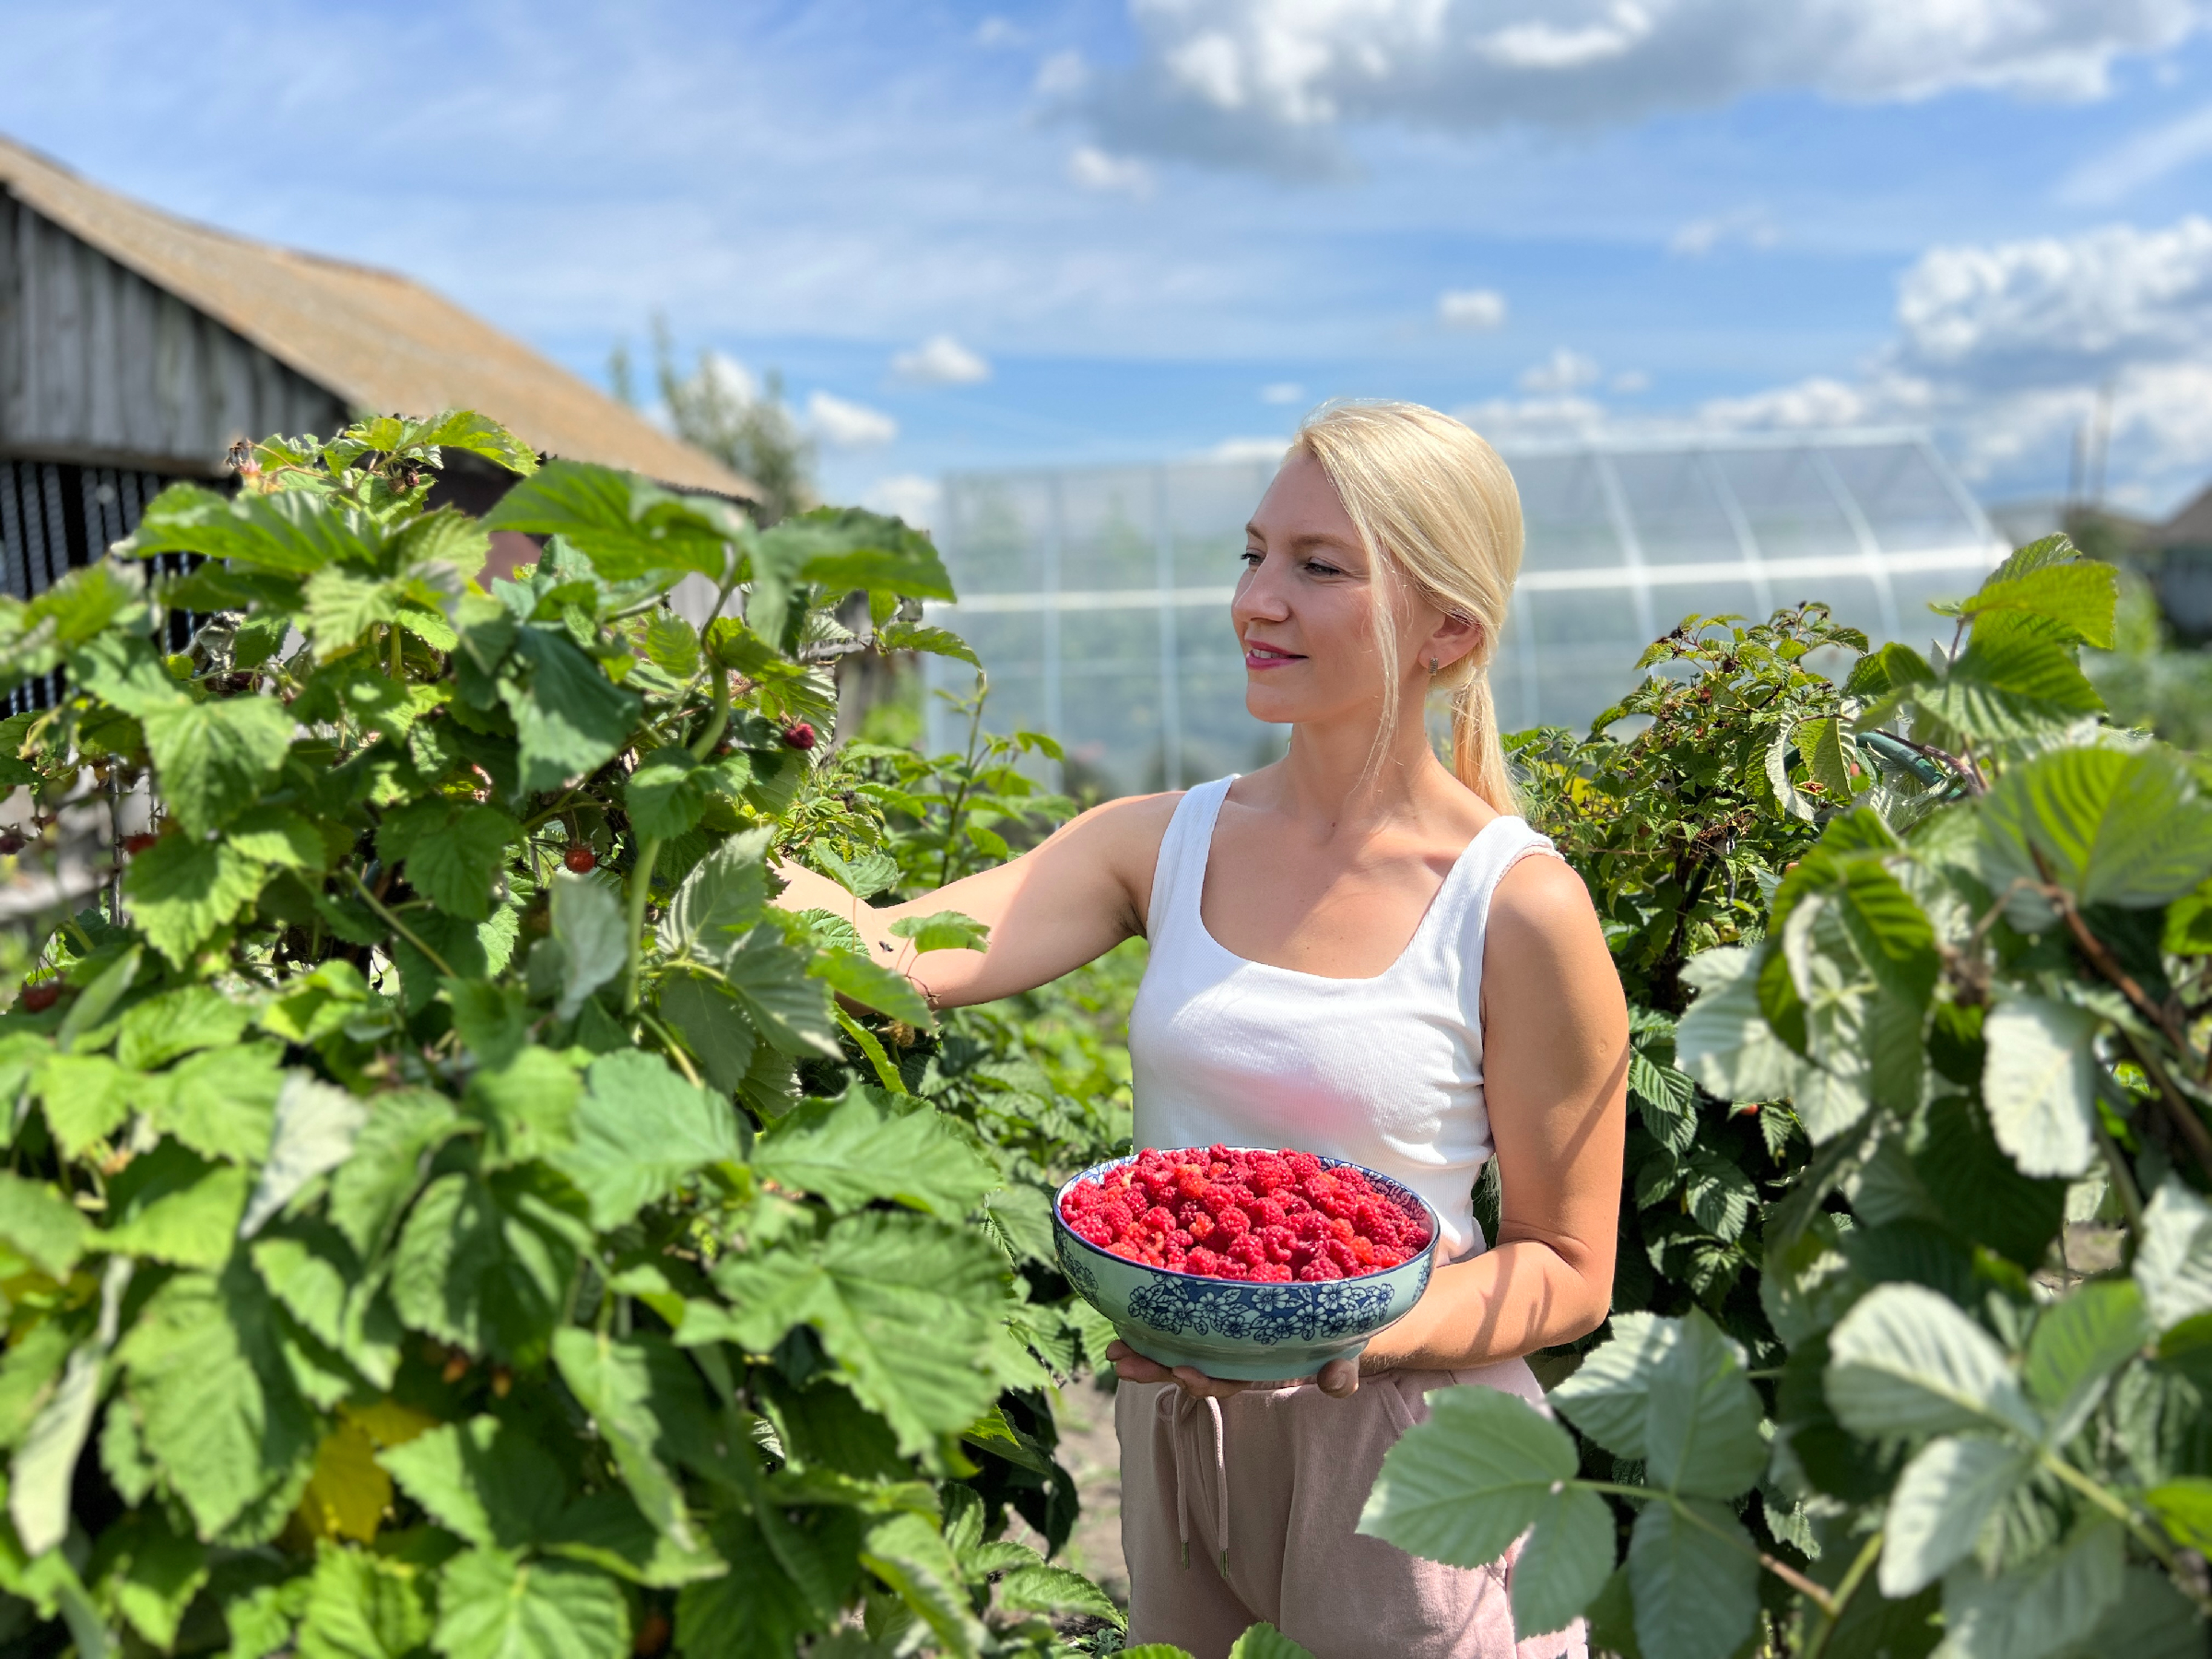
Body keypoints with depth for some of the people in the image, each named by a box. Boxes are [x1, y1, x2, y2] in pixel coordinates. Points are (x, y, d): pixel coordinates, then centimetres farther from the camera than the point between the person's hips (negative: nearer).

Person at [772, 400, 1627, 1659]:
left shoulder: (1520, 909, -15)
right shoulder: (1168, 845, -4)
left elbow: (1570, 1272, -9)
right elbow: (893, 954, -15)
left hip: (1406, 1456, -4)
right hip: (1172, 1433, 4)